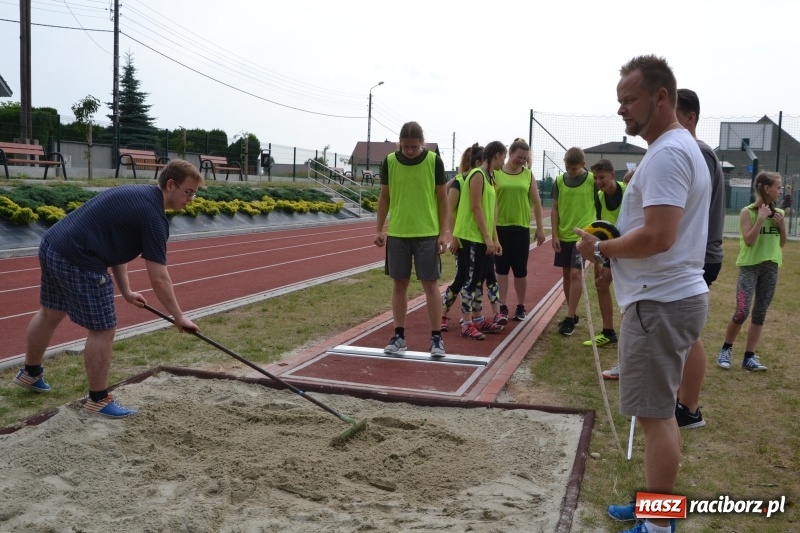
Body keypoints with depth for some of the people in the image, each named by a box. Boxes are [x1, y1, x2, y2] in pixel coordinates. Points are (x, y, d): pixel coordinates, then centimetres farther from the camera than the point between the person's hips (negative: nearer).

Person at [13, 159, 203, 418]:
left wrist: (126, 292, 19)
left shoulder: (137, 196, 15)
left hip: (52, 245, 11)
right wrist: (179, 317, -3)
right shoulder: (153, 215, -14)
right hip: (78, 260, -11)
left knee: (50, 313, 28)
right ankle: (98, 399, 15)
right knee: (102, 330, 1)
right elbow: (158, 279, -14)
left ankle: (31, 373, 50)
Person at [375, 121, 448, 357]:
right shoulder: (389, 161, 1)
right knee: (399, 284, 7)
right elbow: (384, 197, 8)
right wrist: (378, 229, 3)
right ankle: (399, 336, 17)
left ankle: (436, 337, 11)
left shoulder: (434, 161, -4)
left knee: (430, 284, 2)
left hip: (427, 234, -2)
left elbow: (442, 198, 0)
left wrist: (443, 234, -4)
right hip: (397, 233, 2)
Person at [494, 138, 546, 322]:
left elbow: (536, 202, 8)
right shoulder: (496, 172, -2)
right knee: (501, 268, 4)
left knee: (520, 269, 6)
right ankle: (502, 307, 12)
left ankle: (521, 307, 18)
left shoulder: (528, 174, 4)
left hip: (521, 228, 1)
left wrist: (540, 228, 7)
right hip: (500, 227, -1)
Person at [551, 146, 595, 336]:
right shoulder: (559, 181, 2)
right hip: (563, 236, 4)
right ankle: (572, 314, 22)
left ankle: (570, 318, -6)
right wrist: (555, 235, 1)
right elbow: (555, 209, 7)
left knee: (576, 273, -11)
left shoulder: (592, 180, -7)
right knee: (566, 274, 9)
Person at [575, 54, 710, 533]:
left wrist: (601, 248, -12)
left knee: (655, 414, -3)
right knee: (661, 411, 18)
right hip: (673, 295, 11)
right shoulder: (681, 147, 16)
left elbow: (657, 237, -27)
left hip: (660, 301, -11)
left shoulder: (668, 154, -18)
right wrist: (614, 240, 10)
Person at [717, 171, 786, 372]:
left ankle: (749, 357, 13)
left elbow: (781, 243, 12)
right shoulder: (747, 212, -10)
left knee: (760, 314, 6)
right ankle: (726, 348, 11)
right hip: (750, 266, -5)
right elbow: (749, 241, -17)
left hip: (771, 267, 5)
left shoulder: (778, 212, 5)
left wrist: (781, 225, -4)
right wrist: (761, 219, -20)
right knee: (742, 312, -11)